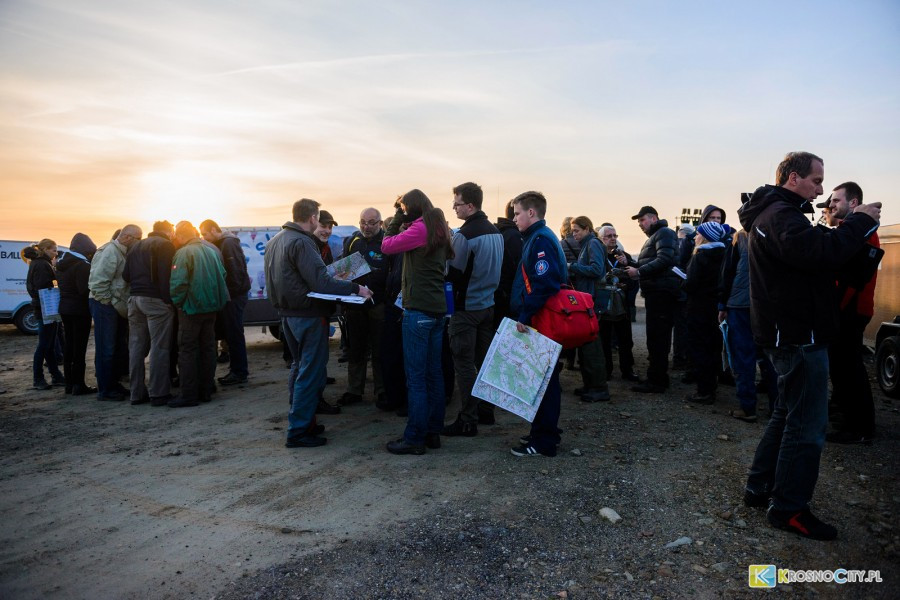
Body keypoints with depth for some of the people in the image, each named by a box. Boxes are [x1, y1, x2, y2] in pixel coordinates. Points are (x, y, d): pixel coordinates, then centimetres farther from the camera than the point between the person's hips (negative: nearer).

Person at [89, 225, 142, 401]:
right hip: (104, 305, -9)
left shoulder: (122, 252, 14)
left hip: (117, 306, 9)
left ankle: (113, 384, 25)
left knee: (120, 348, 14)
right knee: (106, 349, -3)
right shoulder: (110, 252, -16)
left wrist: (120, 305, 7)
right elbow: (98, 282, -22)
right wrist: (112, 303, -16)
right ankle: (104, 390, 6)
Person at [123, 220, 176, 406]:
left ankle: (137, 393, 16)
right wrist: (168, 300, -17)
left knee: (136, 347, 10)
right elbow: (165, 274, -17)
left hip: (135, 299, 8)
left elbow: (125, 275, 14)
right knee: (159, 347, -4)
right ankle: (159, 394, -3)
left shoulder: (136, 246, 19)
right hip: (156, 300, -8)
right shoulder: (165, 245, -6)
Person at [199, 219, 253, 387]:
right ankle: (236, 369, 19)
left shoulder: (229, 243, -11)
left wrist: (233, 290, -18)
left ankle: (240, 372, 0)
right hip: (229, 295, 10)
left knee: (234, 333, -6)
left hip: (234, 295, -10)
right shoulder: (220, 244, 19)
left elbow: (236, 270, -19)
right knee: (230, 333, 12)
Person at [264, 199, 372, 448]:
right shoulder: (302, 243, -18)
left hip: (287, 312, 10)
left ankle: (301, 421, 28)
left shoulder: (275, 240, 10)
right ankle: (299, 431, 2)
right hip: (308, 315, -10)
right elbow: (320, 282, -26)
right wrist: (356, 288, -21)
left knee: (299, 367, 20)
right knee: (310, 372, -2)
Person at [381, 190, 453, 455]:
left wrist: (398, 219, 5)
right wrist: (403, 222, 14)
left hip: (418, 309, -9)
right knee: (433, 374, 12)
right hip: (437, 308, 9)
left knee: (416, 376, -4)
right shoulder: (439, 229, 15)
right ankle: (433, 431, 20)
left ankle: (415, 438, 2)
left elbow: (387, 246, -7)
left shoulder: (419, 228, -11)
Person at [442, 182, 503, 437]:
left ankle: (467, 421, 2)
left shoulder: (464, 235, -18)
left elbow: (453, 273, -17)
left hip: (466, 307, -8)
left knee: (464, 363, -2)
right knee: (484, 358, 16)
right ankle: (486, 410, 26)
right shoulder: (495, 232, 8)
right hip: (488, 304, 8)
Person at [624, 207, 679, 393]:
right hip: (656, 292, 10)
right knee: (657, 336, 13)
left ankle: (656, 381, -8)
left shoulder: (664, 233, -5)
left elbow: (664, 259, -20)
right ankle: (659, 378, 20)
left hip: (661, 292, -10)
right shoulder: (653, 237, 26)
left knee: (656, 337, -11)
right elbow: (646, 265, 22)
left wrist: (639, 272, -20)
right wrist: (630, 265, 5)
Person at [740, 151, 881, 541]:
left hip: (788, 332, 11)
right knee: (807, 424, -2)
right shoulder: (781, 215, -17)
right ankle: (788, 508, 9)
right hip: (798, 334, -11)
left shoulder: (774, 213, 18)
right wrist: (859, 222, -18)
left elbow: (815, 249, 15)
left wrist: (854, 228, 3)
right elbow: (821, 254, -32)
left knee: (789, 414, 20)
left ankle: (760, 488, 28)